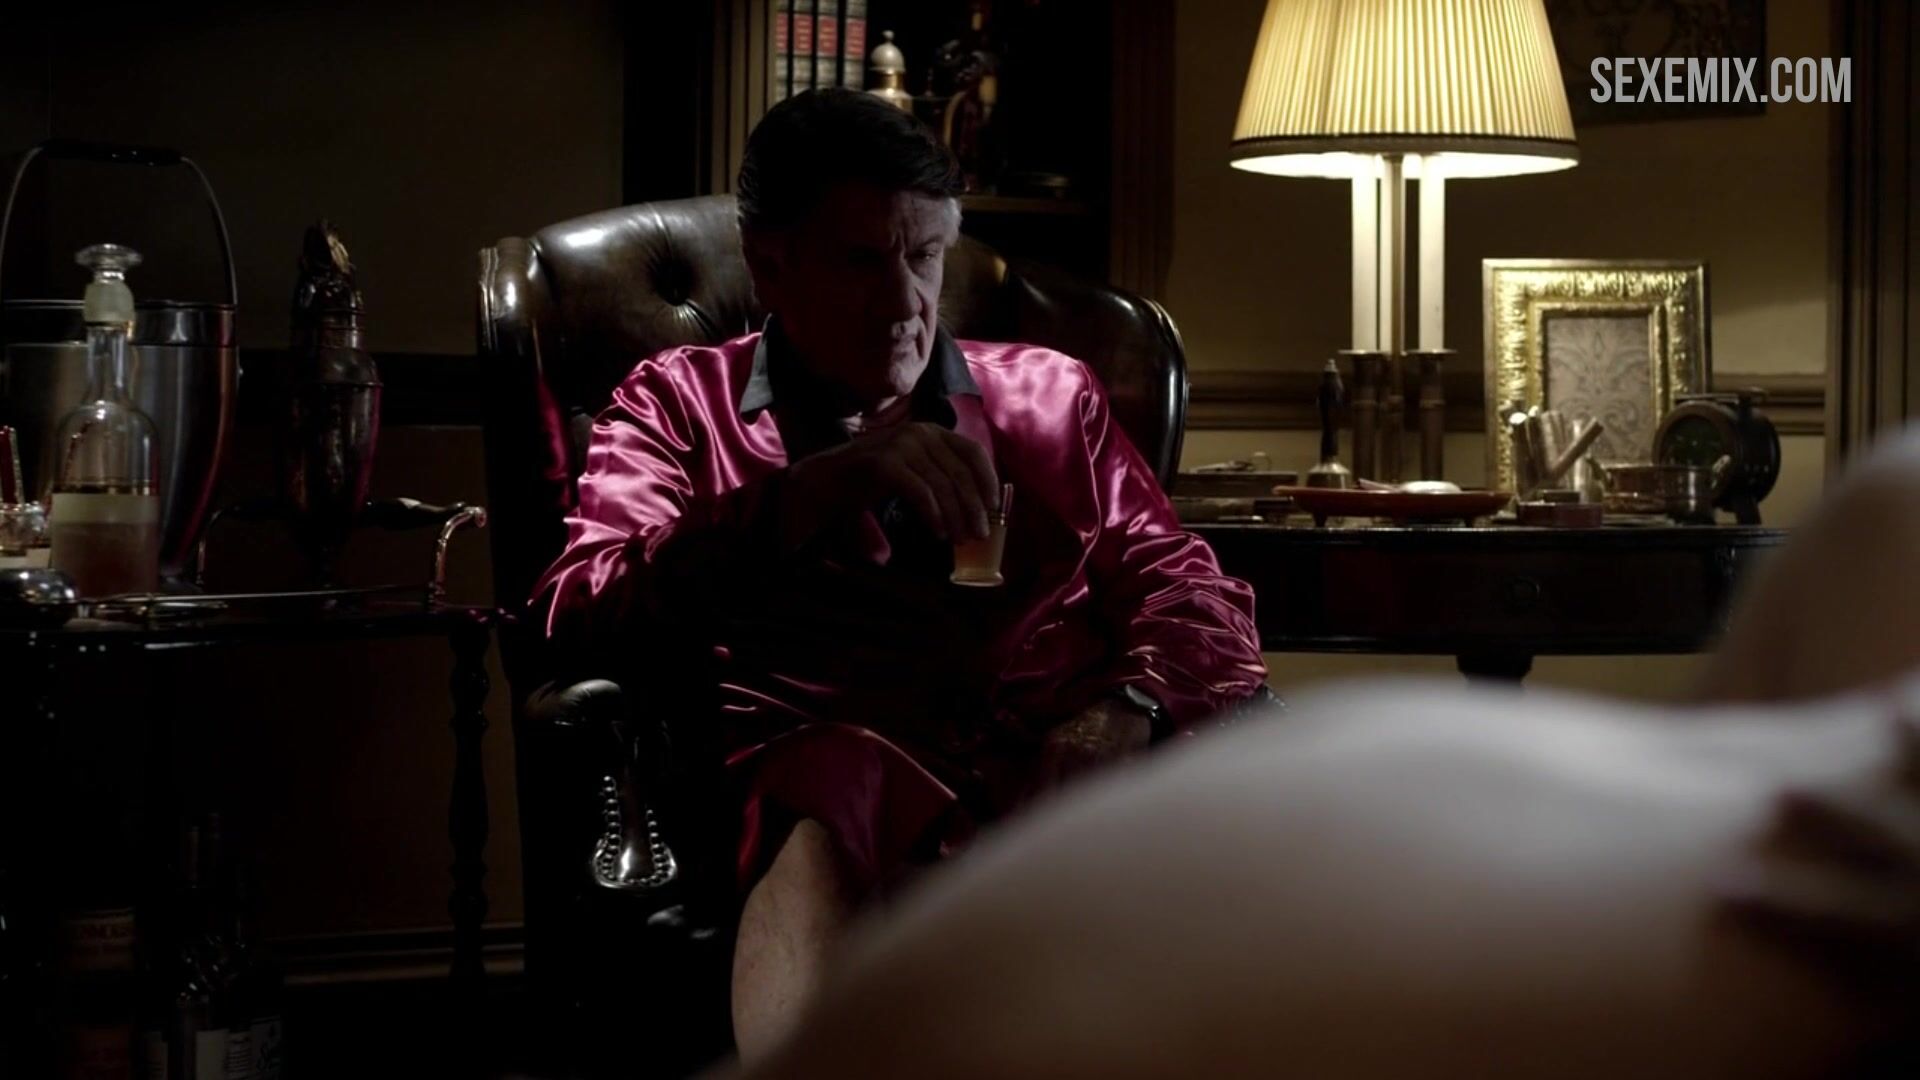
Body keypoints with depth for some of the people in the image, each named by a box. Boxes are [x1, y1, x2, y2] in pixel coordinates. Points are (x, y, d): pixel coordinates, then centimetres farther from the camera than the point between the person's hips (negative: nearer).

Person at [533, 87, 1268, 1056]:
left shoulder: (1045, 394, 27)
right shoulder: (680, 404, 20)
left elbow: (1185, 586, 17)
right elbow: (580, 614, 3)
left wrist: (1129, 709, -7)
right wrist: (812, 492, -11)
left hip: (1060, 757, 2)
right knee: (837, 783, -39)